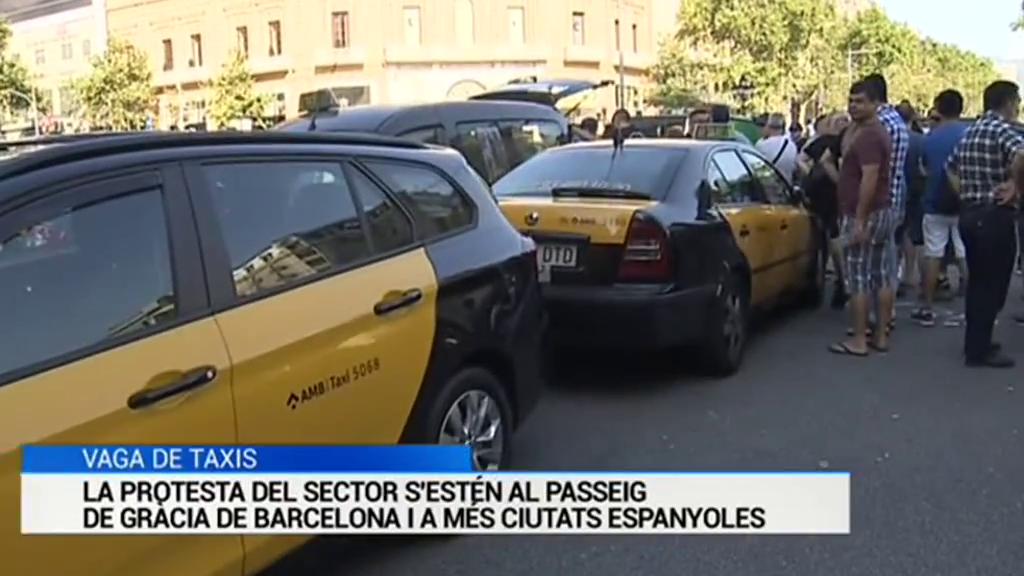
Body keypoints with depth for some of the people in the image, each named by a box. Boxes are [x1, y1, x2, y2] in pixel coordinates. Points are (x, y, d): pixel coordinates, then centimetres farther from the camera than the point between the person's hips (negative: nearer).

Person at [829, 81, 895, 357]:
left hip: (865, 214, -10)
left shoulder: (866, 136, -16)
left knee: (858, 279, -5)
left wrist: (859, 221, -25)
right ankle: (881, 336, 17)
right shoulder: (879, 132, 17)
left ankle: (858, 341, -1)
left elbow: (869, 179, -24)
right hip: (884, 211, 10)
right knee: (882, 276, 11)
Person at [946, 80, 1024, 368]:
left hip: (969, 214, 9)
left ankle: (975, 343, 27)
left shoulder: (970, 132, 13)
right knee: (993, 285, 0)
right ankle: (979, 350, 5)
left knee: (977, 282, 18)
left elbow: (951, 167, 25)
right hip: (995, 216, -9)